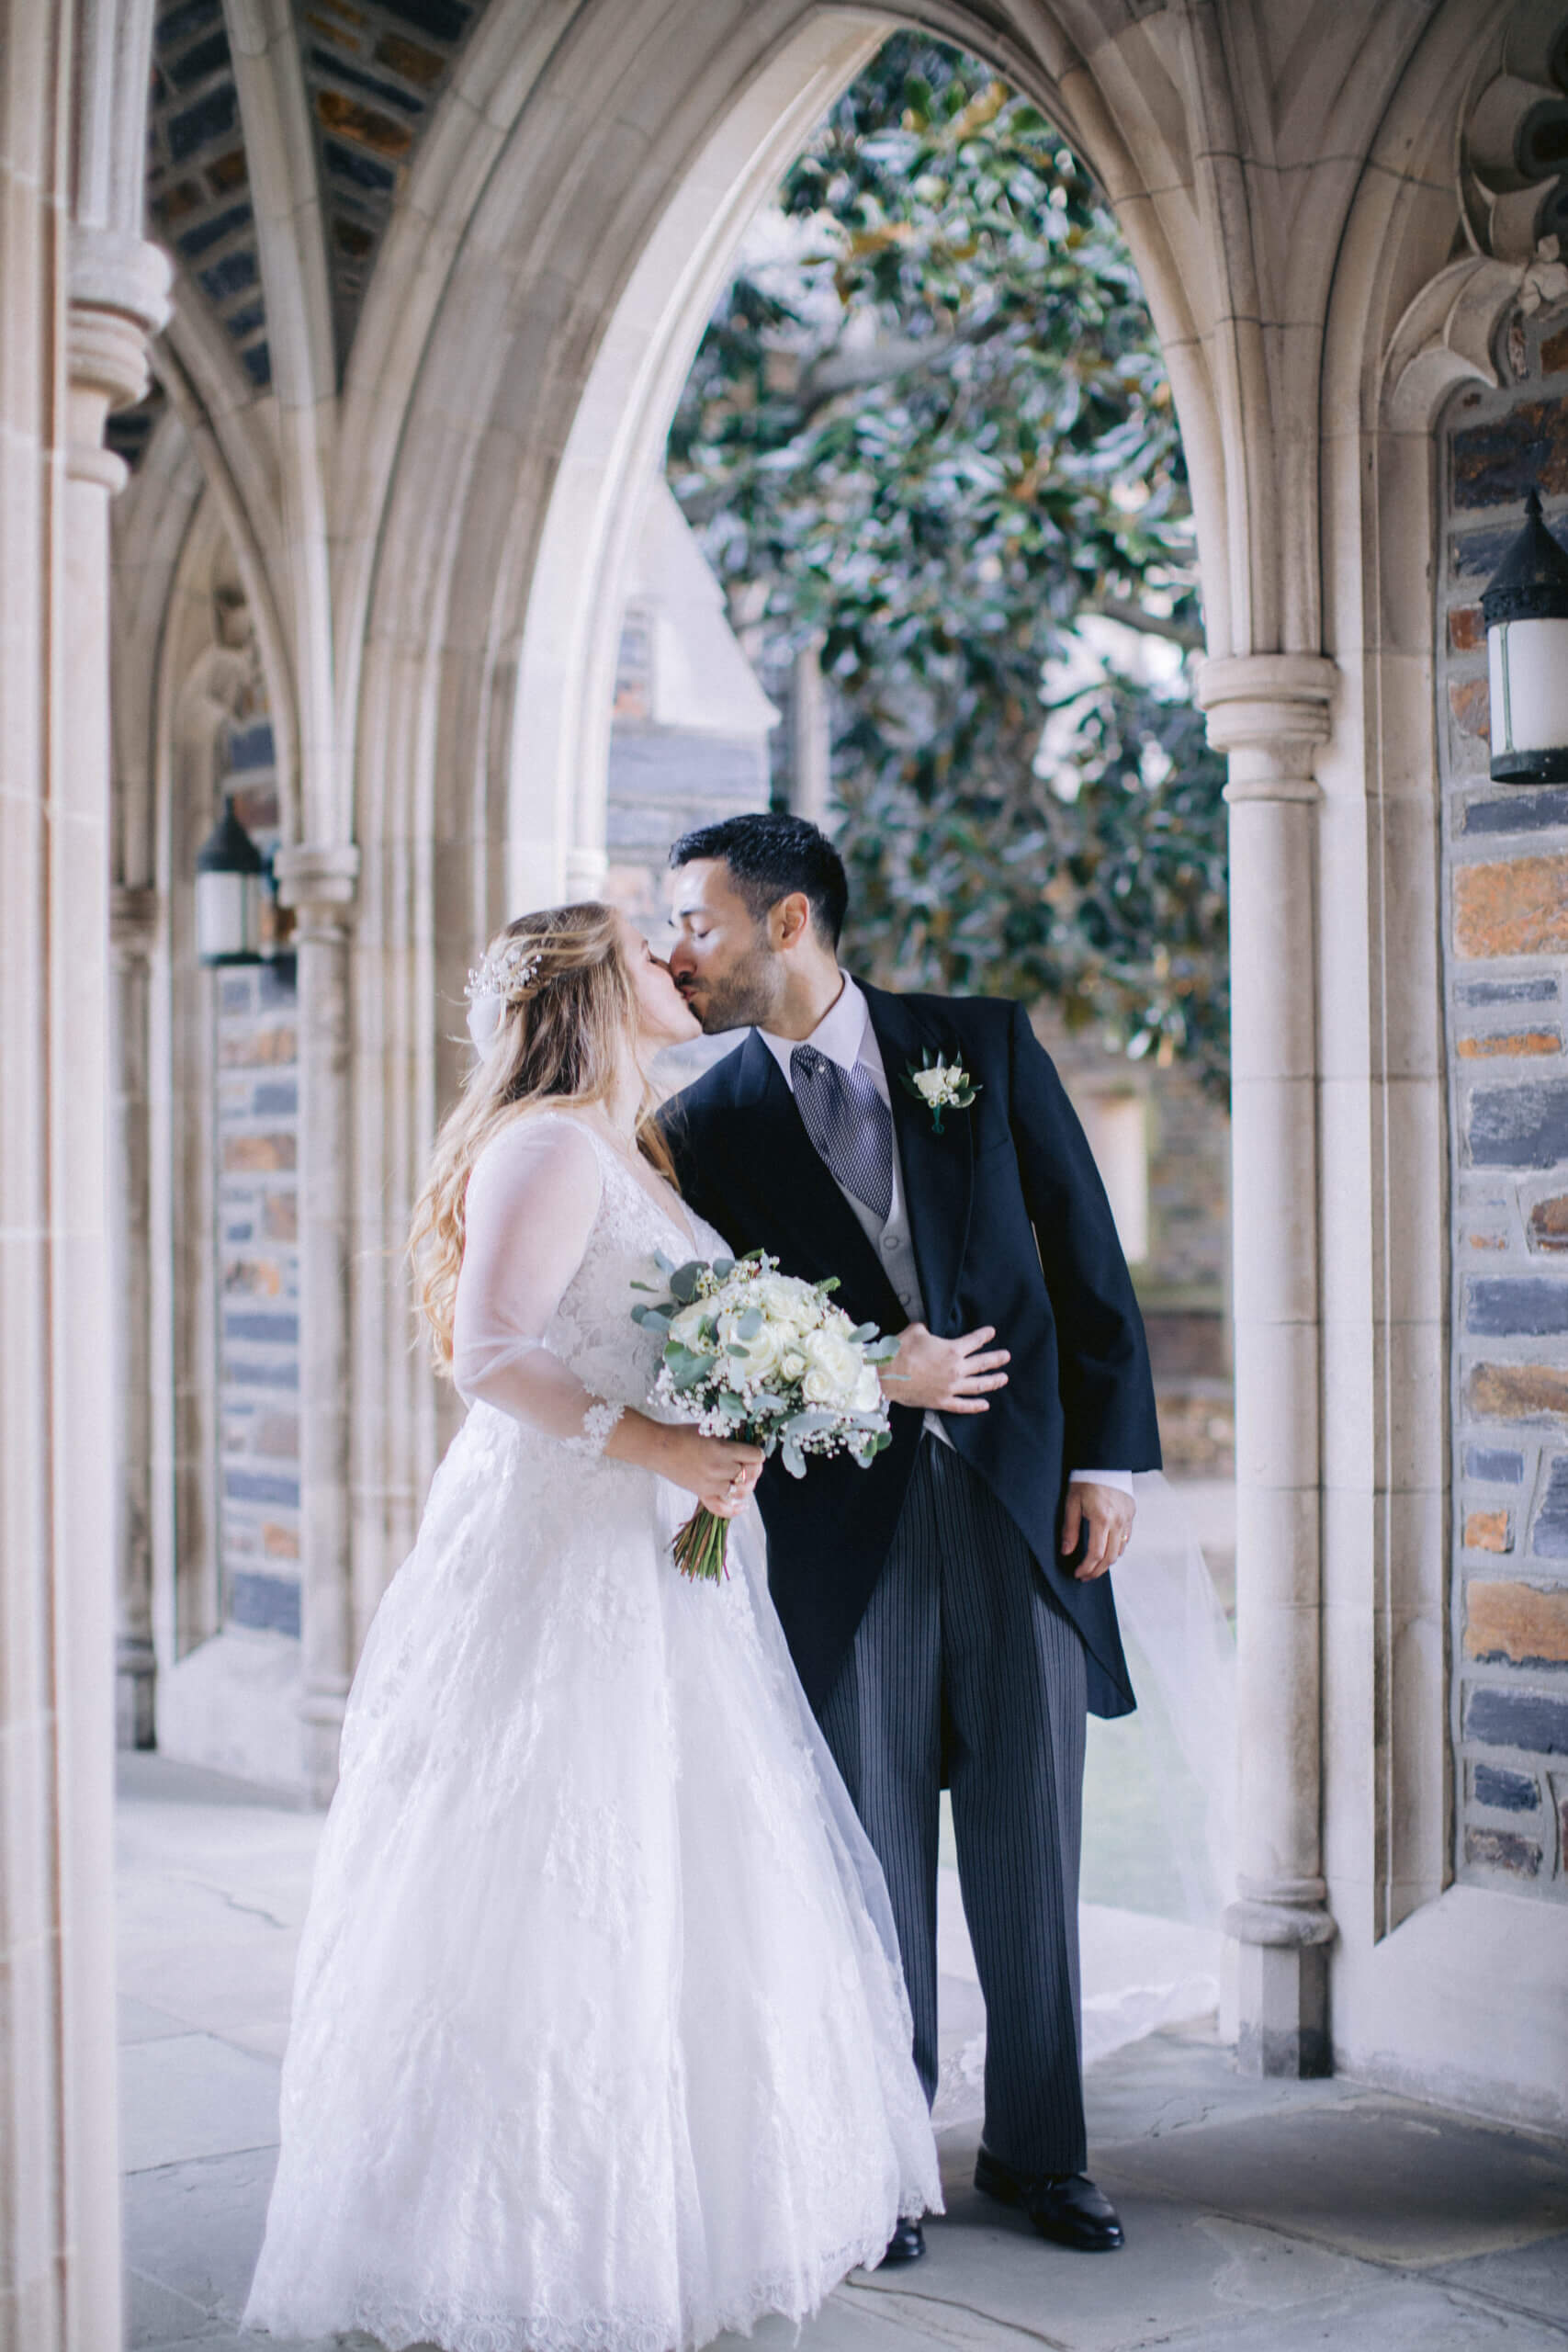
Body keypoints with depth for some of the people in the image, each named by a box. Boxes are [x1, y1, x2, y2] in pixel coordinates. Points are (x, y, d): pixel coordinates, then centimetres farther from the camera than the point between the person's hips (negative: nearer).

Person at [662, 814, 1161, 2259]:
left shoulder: (984, 1045, 3)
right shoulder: (709, 1124, 3)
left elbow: (1087, 1254, 4)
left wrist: (1110, 1453, -1)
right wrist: (871, 1375, -12)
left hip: (1022, 1491, 0)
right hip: (843, 1522, 0)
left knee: (1031, 1849, 8)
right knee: (873, 1855, 7)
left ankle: (1039, 2152, 25)